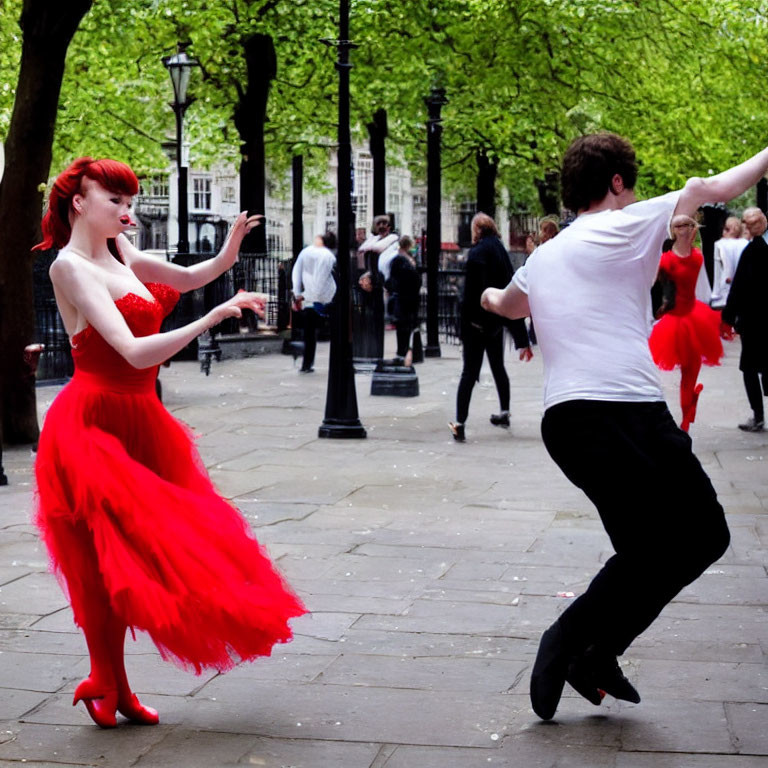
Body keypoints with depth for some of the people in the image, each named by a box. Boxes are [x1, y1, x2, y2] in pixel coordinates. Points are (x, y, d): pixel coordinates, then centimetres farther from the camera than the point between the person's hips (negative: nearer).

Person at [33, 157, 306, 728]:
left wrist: (227, 255, 5)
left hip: (140, 423, 8)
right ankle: (106, 684, 15)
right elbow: (135, 352, -24)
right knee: (103, 561, 1)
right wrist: (215, 317, -27)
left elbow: (185, 278, 26)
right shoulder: (70, 266, -14)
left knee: (131, 555, 9)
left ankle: (115, 688, 16)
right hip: (94, 424, -8)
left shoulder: (120, 254, 10)